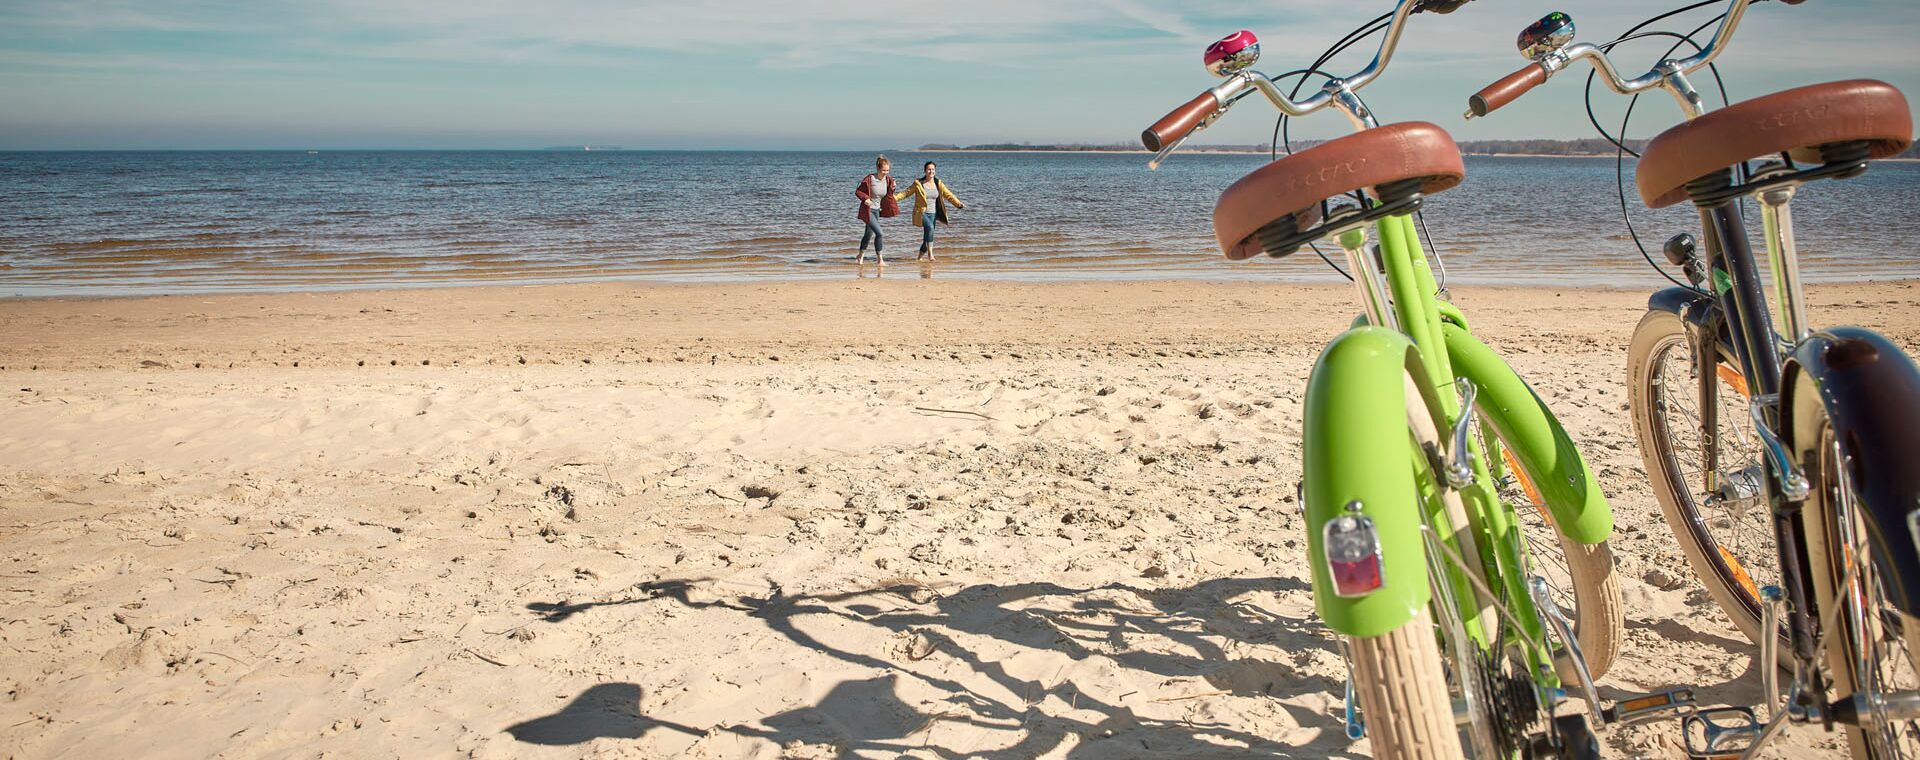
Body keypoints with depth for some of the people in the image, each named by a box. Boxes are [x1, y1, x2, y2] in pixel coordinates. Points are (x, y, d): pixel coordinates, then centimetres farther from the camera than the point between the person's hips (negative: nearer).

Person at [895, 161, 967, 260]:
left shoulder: (938, 184, 5)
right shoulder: (918, 183, -3)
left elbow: (948, 195, 3)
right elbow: (906, 192, 0)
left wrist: (958, 204, -9)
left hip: (932, 214, 4)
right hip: (921, 212, -4)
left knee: (928, 235, 4)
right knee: (929, 228, -30)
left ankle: (921, 256, 27)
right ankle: (930, 253, -32)